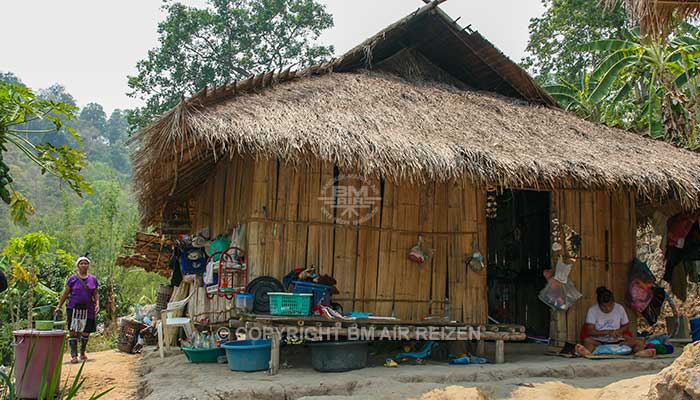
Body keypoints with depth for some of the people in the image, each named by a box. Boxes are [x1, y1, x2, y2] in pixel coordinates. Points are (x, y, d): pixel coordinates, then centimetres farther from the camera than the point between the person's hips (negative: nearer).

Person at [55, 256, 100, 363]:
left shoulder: (93, 279, 9)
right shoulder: (73, 278, 2)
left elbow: (95, 294, 14)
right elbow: (65, 294, 6)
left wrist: (97, 304, 0)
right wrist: (59, 306, 3)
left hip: (88, 309, 2)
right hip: (74, 308, -2)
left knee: (86, 332, 7)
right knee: (73, 331, -8)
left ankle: (82, 353, 28)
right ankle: (74, 355, -2)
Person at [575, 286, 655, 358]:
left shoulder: (620, 308, 3)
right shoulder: (593, 310, -5)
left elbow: (626, 325, 15)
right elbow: (590, 331, -10)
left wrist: (619, 331, -7)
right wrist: (608, 332, -20)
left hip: (617, 341, 3)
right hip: (599, 342, -3)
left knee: (640, 342, -22)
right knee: (587, 340, -35)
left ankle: (639, 352, -56)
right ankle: (588, 352, -69)